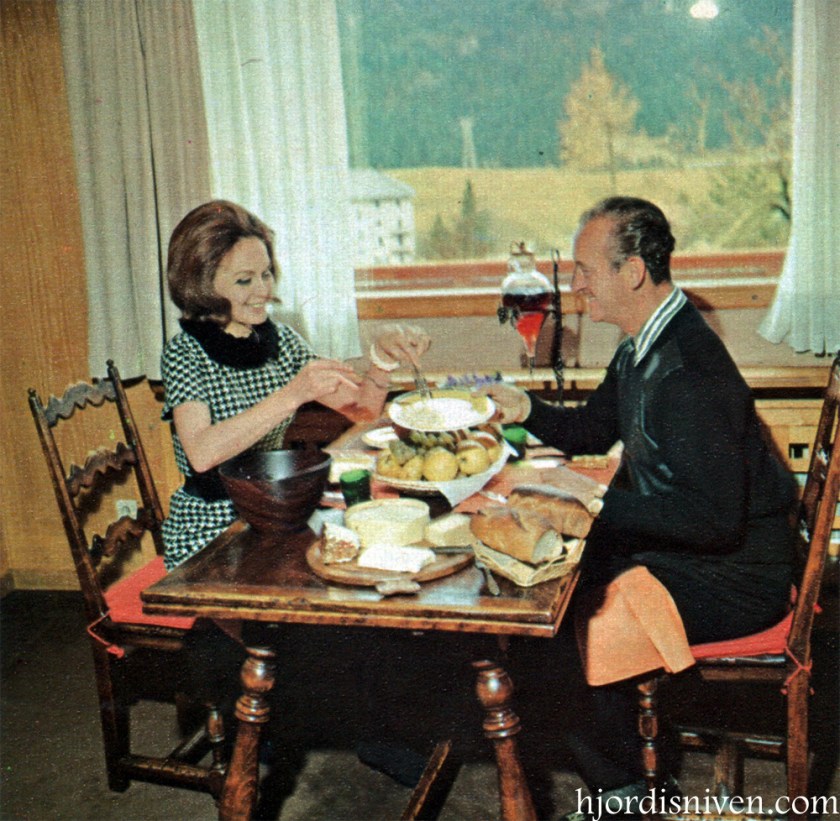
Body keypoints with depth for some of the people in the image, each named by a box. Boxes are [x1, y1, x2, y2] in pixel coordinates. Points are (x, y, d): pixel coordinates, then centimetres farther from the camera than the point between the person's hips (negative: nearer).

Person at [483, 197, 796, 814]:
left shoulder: (690, 372, -29)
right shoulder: (645, 344, 3)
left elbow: (716, 520, -31)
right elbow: (594, 430, 18)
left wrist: (595, 501, -31)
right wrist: (526, 409, 1)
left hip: (731, 576, -10)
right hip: (672, 541, 10)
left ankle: (617, 787, 7)